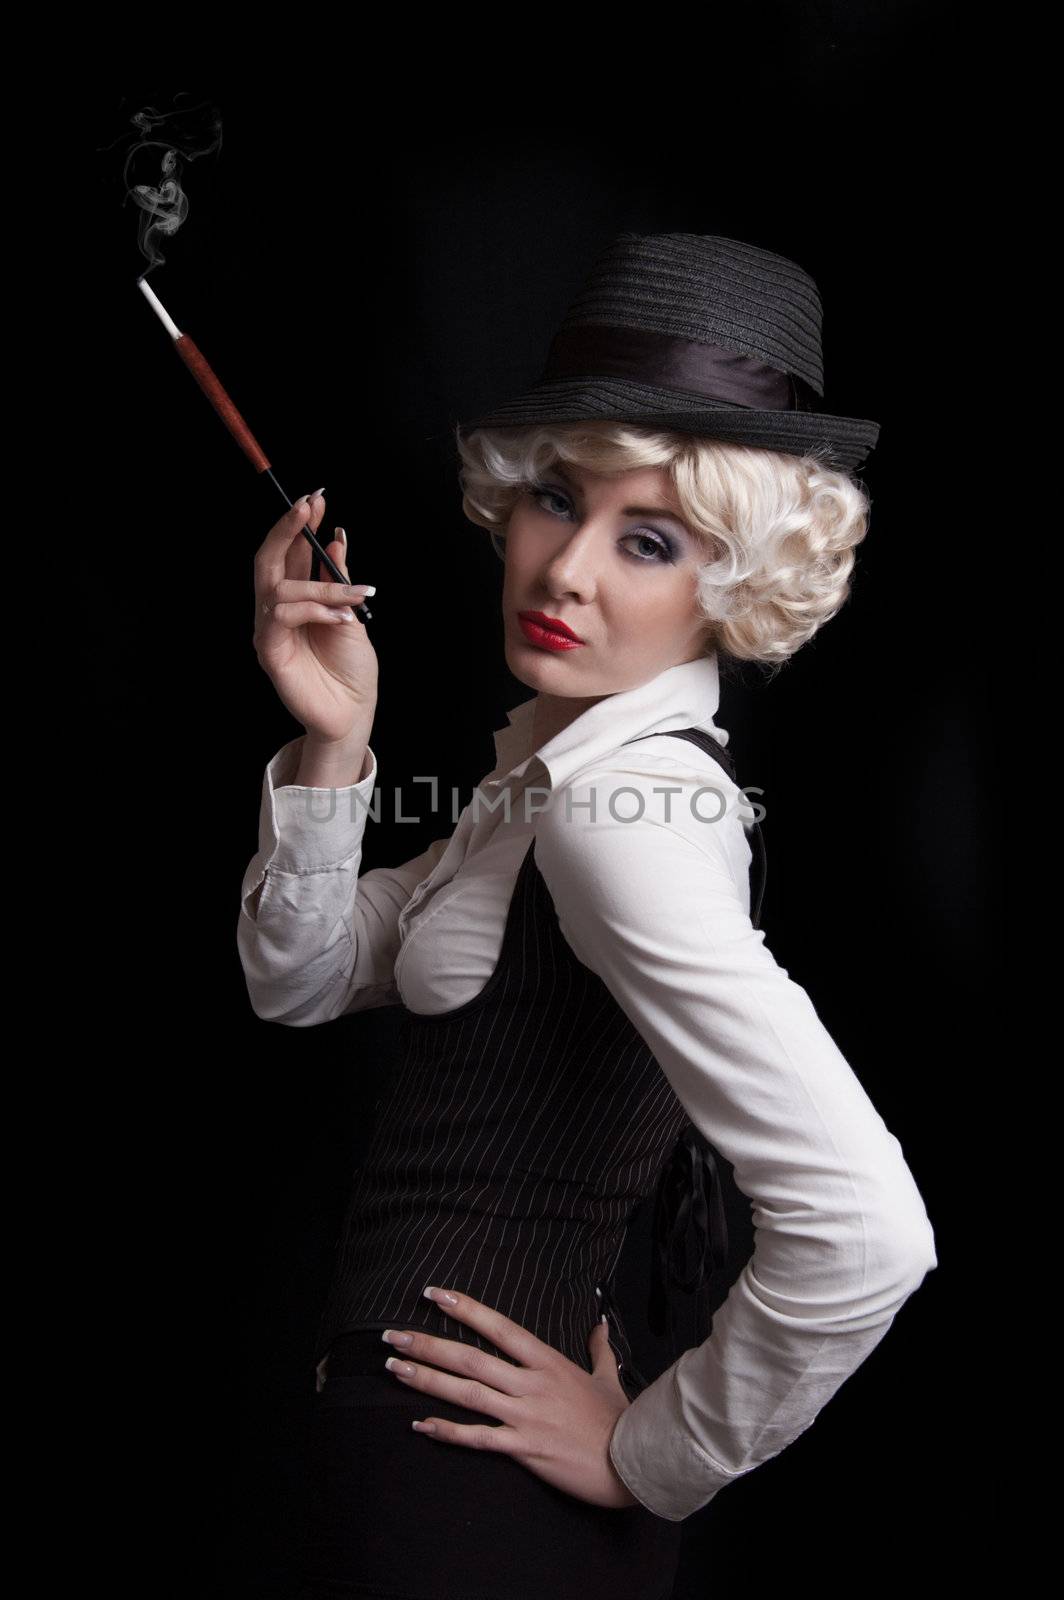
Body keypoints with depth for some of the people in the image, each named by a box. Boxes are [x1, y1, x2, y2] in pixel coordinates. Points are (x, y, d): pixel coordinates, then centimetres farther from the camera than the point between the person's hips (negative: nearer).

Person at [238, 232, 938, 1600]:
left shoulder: (624, 809, -24)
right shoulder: (562, 760, 3)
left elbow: (865, 1229, -33)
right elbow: (303, 983, 7)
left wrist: (650, 1459, -18)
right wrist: (330, 744, -9)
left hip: (462, 1486, -8)